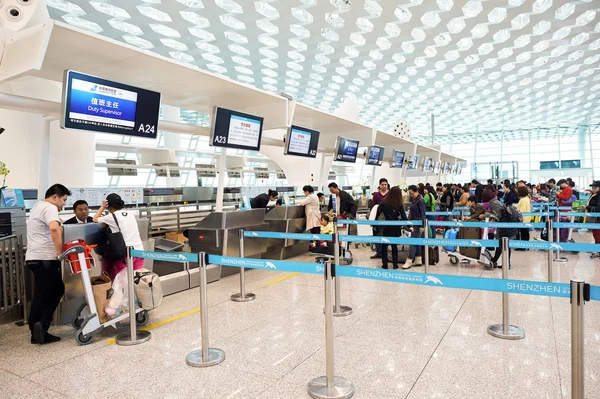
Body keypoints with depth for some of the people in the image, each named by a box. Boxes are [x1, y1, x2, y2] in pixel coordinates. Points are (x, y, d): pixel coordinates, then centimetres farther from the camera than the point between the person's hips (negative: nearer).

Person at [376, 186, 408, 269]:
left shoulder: (383, 203, -6)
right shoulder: (399, 204, -5)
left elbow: (377, 213, -4)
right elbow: (404, 217, -5)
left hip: (386, 227, -1)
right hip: (395, 227, 1)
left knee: (384, 246, 11)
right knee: (394, 245, 14)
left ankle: (385, 264, 10)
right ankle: (395, 264, 16)